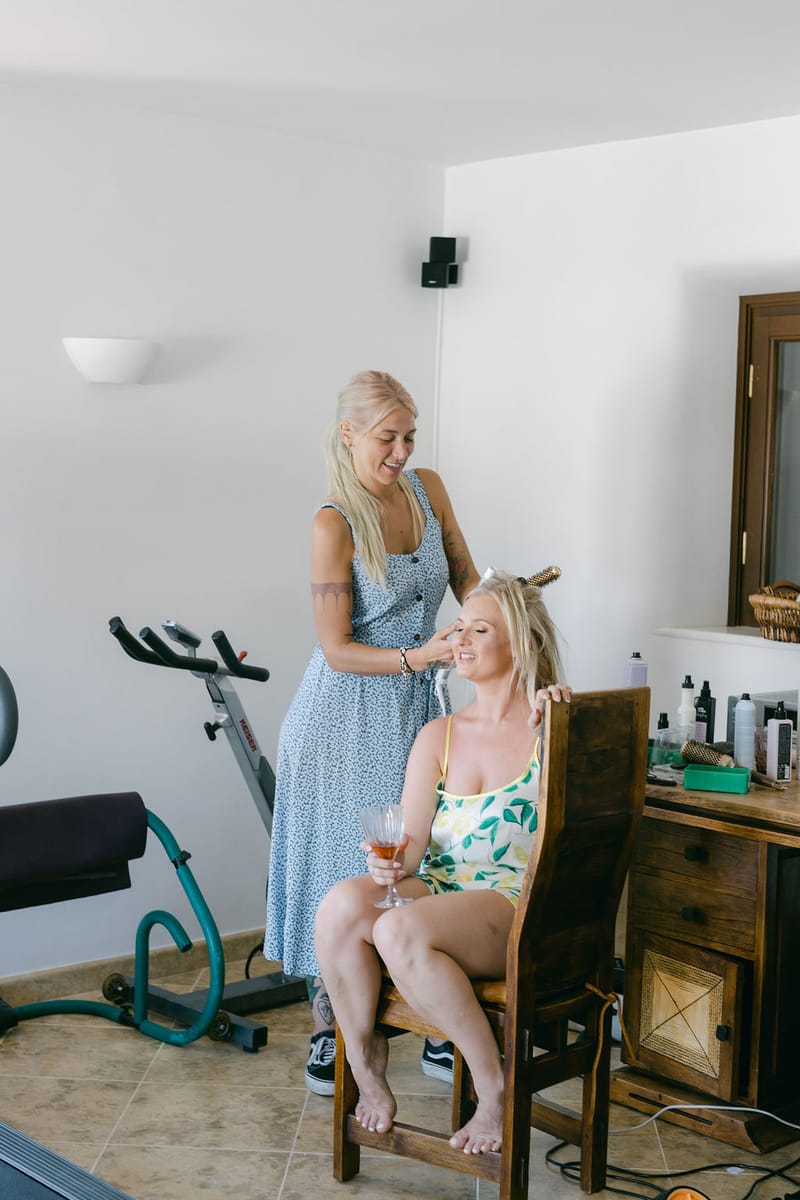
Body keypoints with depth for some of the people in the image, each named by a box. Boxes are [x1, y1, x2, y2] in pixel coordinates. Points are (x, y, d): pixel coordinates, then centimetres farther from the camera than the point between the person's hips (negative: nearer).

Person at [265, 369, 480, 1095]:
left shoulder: (429, 489, 1)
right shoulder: (334, 524, -17)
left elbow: (464, 576, 11)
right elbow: (337, 650, -16)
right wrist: (419, 656, -26)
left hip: (416, 708, 5)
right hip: (347, 714, -5)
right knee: (337, 870, 3)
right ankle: (327, 1033, 17)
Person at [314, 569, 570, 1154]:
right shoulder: (439, 736, 16)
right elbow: (412, 839, 6)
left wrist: (550, 729, -19)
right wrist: (393, 860, -18)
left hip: (517, 907, -4)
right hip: (438, 888, 4)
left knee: (400, 931, -34)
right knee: (342, 903, -28)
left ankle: (495, 1083, -17)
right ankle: (365, 1060, -9)